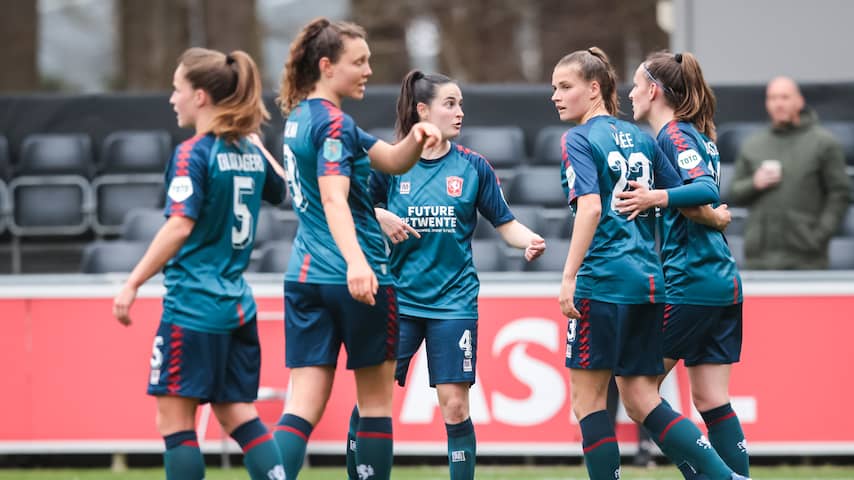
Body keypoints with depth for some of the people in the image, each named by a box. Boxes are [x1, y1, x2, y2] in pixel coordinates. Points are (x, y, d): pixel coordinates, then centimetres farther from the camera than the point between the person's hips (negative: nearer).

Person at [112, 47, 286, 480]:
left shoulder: (193, 154, -12)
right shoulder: (251, 153, 10)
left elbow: (179, 227, -20)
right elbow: (279, 192, 30)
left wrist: (132, 285, -19)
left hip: (193, 306, -8)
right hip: (238, 305, 8)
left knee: (175, 417, -2)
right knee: (238, 414, 9)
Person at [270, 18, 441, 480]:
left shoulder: (301, 117, 16)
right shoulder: (334, 123, -12)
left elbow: (393, 161, 16)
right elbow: (333, 200, -27)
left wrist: (415, 138, -5)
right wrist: (356, 262, -40)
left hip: (305, 276, 7)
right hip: (358, 280, -7)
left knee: (304, 404, -1)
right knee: (376, 400, 8)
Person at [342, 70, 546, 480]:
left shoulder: (473, 167, 3)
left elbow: (505, 223, 6)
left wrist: (529, 241, -14)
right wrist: (379, 216, -13)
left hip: (453, 301, 0)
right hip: (399, 300, 0)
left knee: (454, 404, -5)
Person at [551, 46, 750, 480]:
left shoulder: (578, 140, -5)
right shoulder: (640, 138, 15)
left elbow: (590, 208, -17)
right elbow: (688, 194, 14)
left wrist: (568, 277, -19)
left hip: (603, 280, -7)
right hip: (648, 280, 7)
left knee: (587, 398, 3)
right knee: (641, 400, 10)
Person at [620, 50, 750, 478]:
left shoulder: (673, 135, -9)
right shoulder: (699, 137, 17)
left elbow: (704, 190, -23)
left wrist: (656, 198, -33)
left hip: (688, 284, -9)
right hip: (725, 284, 9)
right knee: (713, 401, 6)